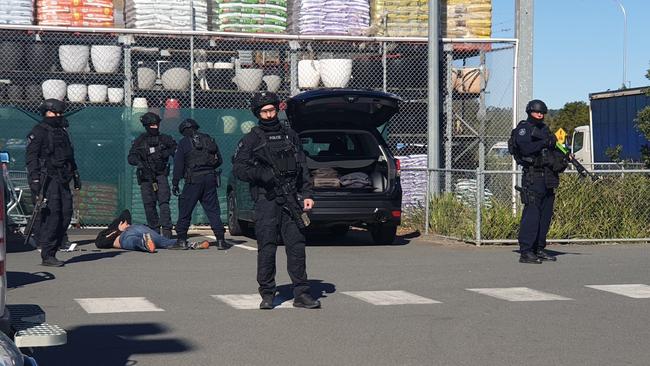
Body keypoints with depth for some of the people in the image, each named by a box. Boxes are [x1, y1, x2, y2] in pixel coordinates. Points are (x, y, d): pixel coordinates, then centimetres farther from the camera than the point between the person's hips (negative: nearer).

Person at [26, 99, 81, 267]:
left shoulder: (62, 131, 22)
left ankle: (51, 250, 9)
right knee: (51, 214, -13)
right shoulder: (38, 132, -2)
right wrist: (34, 179, -18)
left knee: (66, 213, 1)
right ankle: (47, 256, -10)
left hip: (63, 180, 8)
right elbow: (31, 156, -9)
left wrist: (76, 175, 23)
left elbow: (70, 156, 29)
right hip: (47, 179, -8)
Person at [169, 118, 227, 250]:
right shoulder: (209, 139, 12)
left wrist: (175, 183, -1)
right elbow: (219, 160, 16)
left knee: (185, 211, 5)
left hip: (194, 180, -4)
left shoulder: (184, 142, -1)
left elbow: (178, 165, -4)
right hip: (210, 178, 4)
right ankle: (220, 240, 1)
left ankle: (182, 240, 4)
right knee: (213, 210, 7)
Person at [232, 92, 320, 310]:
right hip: (266, 200, -3)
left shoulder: (291, 136, 18)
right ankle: (267, 295, 4)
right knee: (266, 248, -4)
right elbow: (238, 168, 0)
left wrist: (307, 194, 8)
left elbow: (302, 168, 18)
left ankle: (301, 294, 2)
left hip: (290, 199, 3)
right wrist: (261, 174, -14)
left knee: (297, 246, -1)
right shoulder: (251, 139, 7)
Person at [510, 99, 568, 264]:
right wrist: (545, 142, -19)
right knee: (532, 213, -13)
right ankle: (525, 252, -14)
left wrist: (561, 158, 9)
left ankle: (539, 249, 16)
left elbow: (552, 150, 27)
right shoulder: (523, 129, -3)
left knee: (546, 214, 9)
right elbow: (525, 148, -19)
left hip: (548, 177, 9)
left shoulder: (544, 129, 22)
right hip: (533, 177, -9)